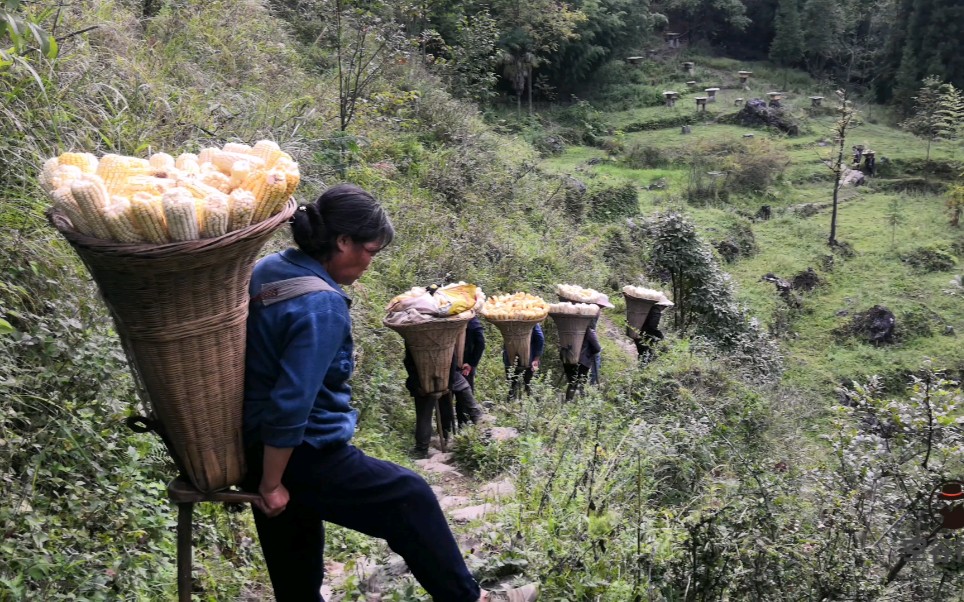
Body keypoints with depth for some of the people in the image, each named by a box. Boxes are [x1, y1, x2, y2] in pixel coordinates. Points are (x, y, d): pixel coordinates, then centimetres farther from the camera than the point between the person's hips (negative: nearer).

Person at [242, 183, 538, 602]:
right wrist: (271, 485, -16)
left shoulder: (269, 269, 2)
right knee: (410, 498, 8)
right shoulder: (321, 306, -25)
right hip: (302, 455, -9)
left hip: (253, 445, 9)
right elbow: (290, 404, -28)